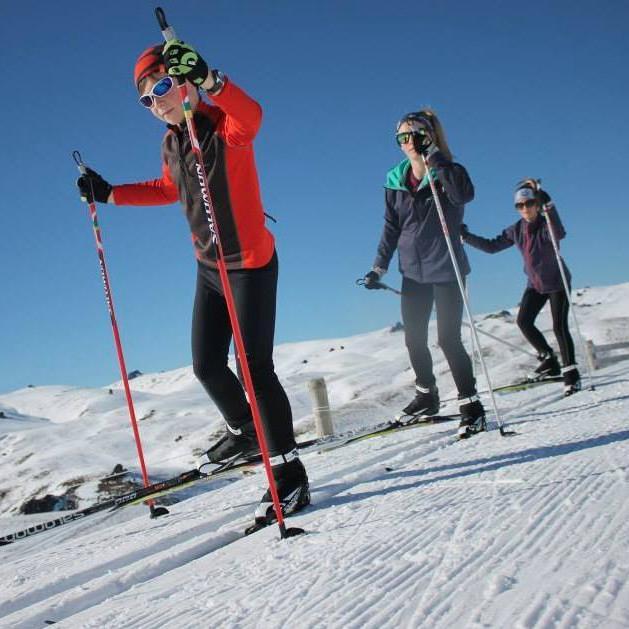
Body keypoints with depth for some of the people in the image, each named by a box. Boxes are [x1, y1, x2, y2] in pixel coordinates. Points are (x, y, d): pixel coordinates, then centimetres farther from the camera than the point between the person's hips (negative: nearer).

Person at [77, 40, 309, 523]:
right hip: (208, 267, 8)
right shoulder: (172, 142, 7)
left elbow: (251, 117, -41)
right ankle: (244, 430, 40)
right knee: (207, 366, 13)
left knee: (255, 367, -11)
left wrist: (209, 79, -57)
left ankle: (289, 472, -2)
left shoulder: (225, 125, -16)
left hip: (250, 262, -8)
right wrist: (110, 193, 19)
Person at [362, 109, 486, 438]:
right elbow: (391, 228, 11)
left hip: (446, 269, -5)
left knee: (448, 339, -9)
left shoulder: (448, 173, -8)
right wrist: (378, 268, 6)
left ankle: (471, 405, 2)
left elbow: (465, 194, -31)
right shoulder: (396, 181, 5)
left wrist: (434, 155, -28)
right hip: (413, 272, 5)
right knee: (414, 339, 10)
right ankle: (426, 394, 31)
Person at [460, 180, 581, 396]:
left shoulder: (546, 225, -21)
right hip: (535, 284, 6)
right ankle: (549, 359, 18)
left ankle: (571, 374, -5)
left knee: (559, 327, -13)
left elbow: (559, 234, -45)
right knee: (523, 321, -1)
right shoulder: (517, 230, -4)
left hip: (557, 283, -6)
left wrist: (547, 203, -55)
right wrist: (466, 237, -7)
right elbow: (492, 246, 1)